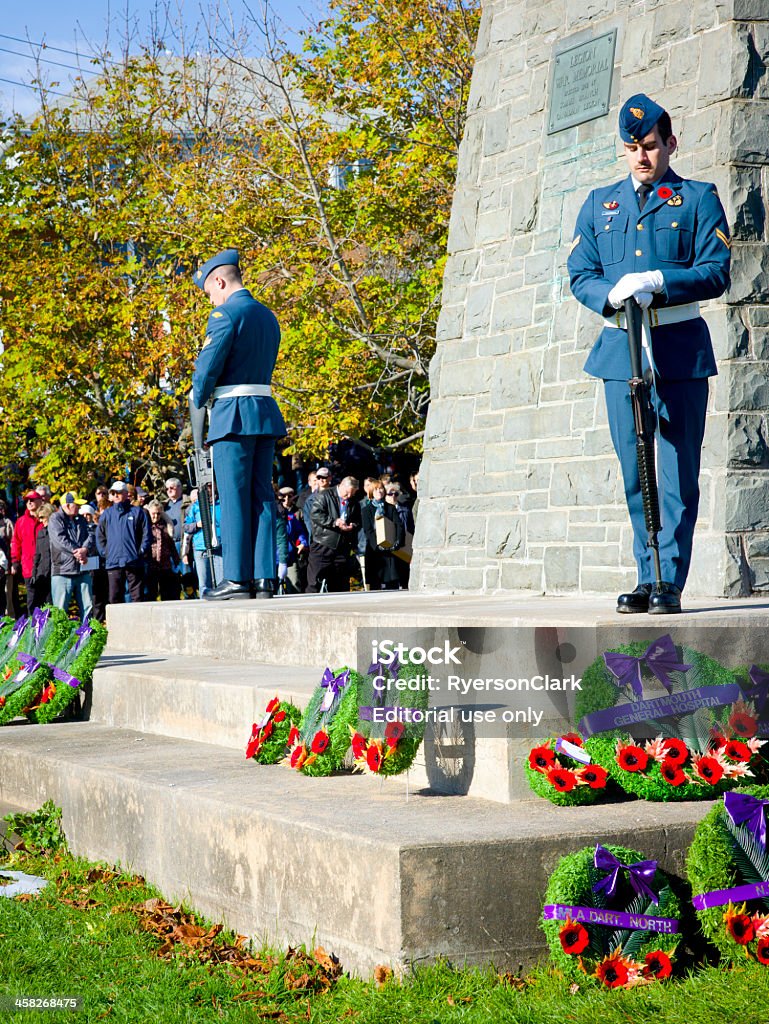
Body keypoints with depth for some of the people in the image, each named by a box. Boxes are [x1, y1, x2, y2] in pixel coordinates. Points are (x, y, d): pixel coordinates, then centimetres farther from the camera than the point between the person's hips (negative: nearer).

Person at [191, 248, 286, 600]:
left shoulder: (226, 314, -9)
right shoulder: (267, 316, 17)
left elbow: (208, 366, -13)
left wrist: (198, 400, 5)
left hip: (234, 415, -8)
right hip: (266, 413, 8)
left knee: (234, 497, -5)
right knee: (262, 496, 6)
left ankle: (237, 578, -6)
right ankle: (263, 578, 5)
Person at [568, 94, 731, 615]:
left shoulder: (698, 199, 6)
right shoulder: (600, 204, 17)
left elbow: (716, 273, -3)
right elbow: (580, 275, 11)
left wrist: (656, 282, -16)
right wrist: (613, 294, -11)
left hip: (680, 347, -3)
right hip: (620, 349, 4)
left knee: (678, 471, -5)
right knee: (635, 474, 6)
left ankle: (670, 581, -2)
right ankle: (647, 577, 14)